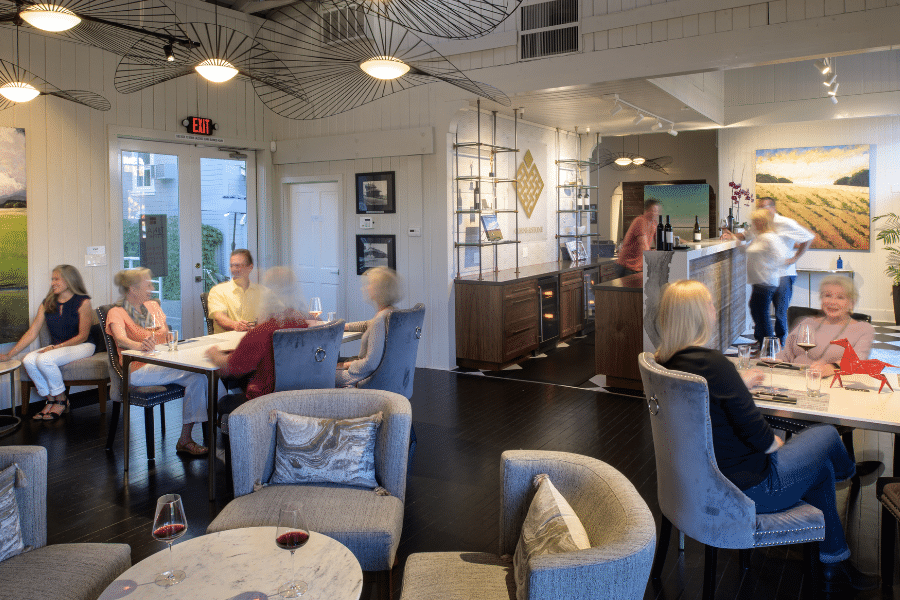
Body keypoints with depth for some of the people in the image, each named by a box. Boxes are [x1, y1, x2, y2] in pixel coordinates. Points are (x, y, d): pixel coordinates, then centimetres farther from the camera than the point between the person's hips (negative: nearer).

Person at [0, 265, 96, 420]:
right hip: (56, 347, 6)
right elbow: (32, 333, 6)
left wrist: (56, 347, -18)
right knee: (28, 360, -22)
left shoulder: (82, 302, -8)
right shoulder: (47, 303, 9)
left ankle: (61, 400, -9)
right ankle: (51, 400, -6)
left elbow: (82, 336, -10)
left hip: (82, 346, -6)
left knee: (44, 359, -29)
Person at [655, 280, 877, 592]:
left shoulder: (664, 362, -4)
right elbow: (756, 432, -23)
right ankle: (849, 472, 52)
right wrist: (779, 444, -2)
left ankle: (835, 564, 40)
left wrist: (741, 384, 24)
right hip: (747, 490, -8)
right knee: (827, 435, 15)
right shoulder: (713, 363, -30)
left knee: (821, 465, 25)